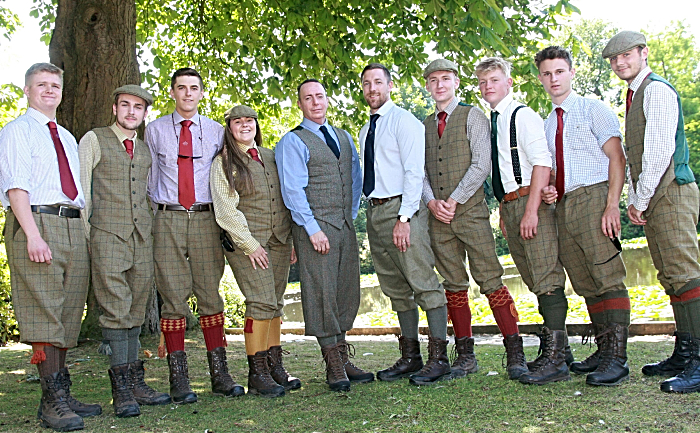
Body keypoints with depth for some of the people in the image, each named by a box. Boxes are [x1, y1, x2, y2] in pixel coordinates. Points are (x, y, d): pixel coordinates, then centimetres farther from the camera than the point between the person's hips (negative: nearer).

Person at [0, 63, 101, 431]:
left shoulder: (68, 138, 25)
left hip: (73, 226, 7)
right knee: (44, 313, -9)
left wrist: (85, 232, 9)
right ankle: (53, 402, -6)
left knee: (68, 314, 7)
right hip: (37, 222, -7)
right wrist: (33, 235, -19)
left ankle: (61, 396, 13)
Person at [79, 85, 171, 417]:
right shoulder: (94, 140, 5)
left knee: (135, 312, 6)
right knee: (116, 311, -9)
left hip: (142, 239, 5)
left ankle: (135, 383, 12)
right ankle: (122, 389, -5)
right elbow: (80, 190, 2)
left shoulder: (146, 150, 19)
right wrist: (87, 235, -3)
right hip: (107, 237, -5)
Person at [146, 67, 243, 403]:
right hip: (168, 219, 0)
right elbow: (150, 176, 14)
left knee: (210, 295, 2)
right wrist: (160, 207, 7)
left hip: (206, 218, 1)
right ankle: (178, 379, 4)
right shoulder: (155, 130, 10)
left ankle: (220, 374, 8)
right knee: (173, 298, -2)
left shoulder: (216, 132, 12)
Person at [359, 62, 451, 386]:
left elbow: (414, 172, -12)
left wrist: (403, 218, -20)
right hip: (374, 211, 8)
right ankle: (410, 357, 19)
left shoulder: (403, 121, -4)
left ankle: (438, 359, -5)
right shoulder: (365, 131, 19)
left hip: (401, 208, -8)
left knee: (424, 284, -8)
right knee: (396, 289, 11)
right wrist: (373, 219, 11)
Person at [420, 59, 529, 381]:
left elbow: (482, 164, -6)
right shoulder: (425, 125, 17)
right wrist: (432, 202, -5)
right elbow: (421, 170, 13)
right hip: (439, 217, 5)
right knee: (454, 286, 6)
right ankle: (465, 355, 12)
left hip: (471, 212, -4)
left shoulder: (472, 116, 4)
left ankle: (515, 353, -4)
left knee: (490, 280, -8)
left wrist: (454, 200, -11)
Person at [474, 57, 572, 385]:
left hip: (530, 202, -8)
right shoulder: (491, 122, 18)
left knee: (547, 279, -8)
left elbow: (542, 163, -13)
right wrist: (504, 211, 12)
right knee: (535, 283, 12)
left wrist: (531, 210, -19)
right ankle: (557, 348, 22)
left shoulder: (523, 115, -5)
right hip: (509, 206, 8)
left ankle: (554, 360, -7)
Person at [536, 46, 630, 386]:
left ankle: (617, 359, -10)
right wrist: (548, 189, 3)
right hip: (563, 205, 7)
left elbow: (617, 157, -5)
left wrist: (612, 205, -16)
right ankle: (603, 350, 15)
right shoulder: (548, 123, 20)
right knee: (586, 283, 8)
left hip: (593, 198, -7)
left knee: (608, 278, -10)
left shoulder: (594, 109, 2)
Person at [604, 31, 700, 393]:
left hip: (671, 193, -10)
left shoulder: (657, 90, -6)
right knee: (670, 278, 9)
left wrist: (642, 199, -11)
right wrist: (633, 200, 15)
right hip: (651, 199, 10)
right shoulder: (634, 98, 23)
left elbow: (660, 150, -16)